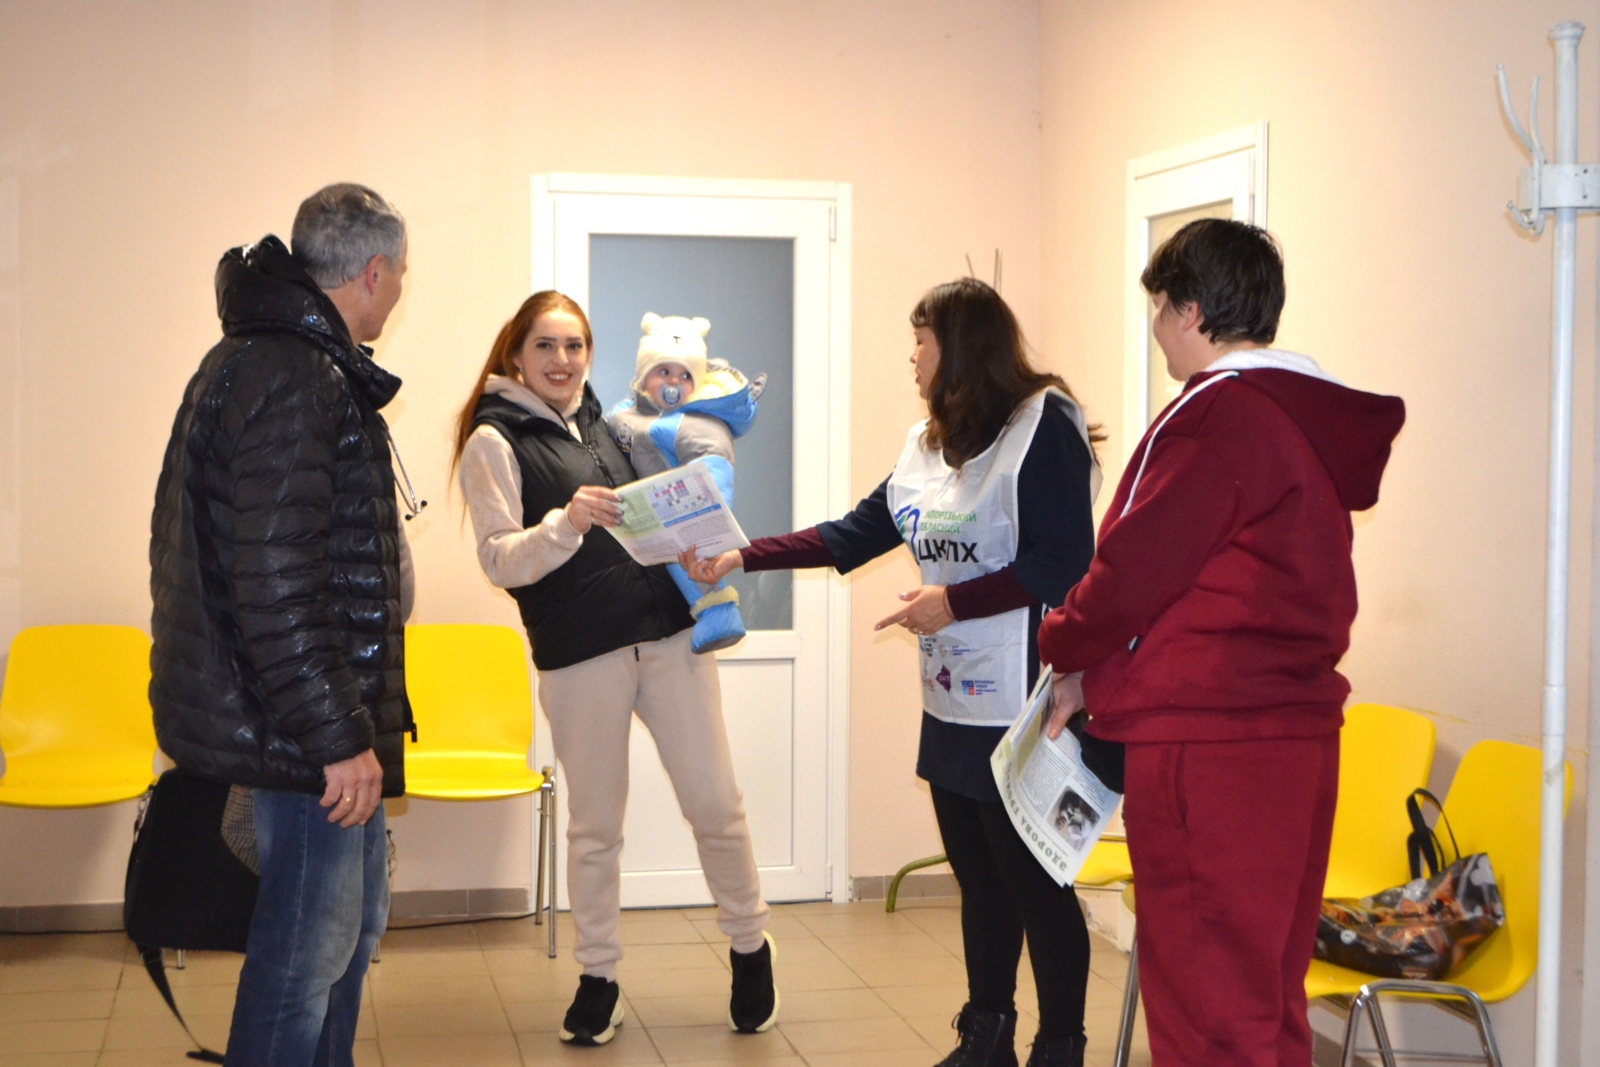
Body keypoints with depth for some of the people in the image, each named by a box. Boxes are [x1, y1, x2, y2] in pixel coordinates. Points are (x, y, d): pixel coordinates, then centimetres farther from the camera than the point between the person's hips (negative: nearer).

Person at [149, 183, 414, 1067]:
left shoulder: (267, 357, 16)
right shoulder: (292, 379, -19)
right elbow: (278, 580, -25)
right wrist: (338, 736, -23)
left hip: (321, 720, 11)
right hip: (303, 727, -11)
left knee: (353, 922, 20)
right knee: (309, 945, -2)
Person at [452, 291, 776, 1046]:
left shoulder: (608, 423, 13)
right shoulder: (495, 440, -2)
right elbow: (500, 561, -11)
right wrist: (565, 524, -28)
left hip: (669, 635, 4)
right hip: (580, 654, -3)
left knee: (716, 805, 5)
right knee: (595, 825, 7)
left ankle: (750, 948, 24)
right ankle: (598, 978, 23)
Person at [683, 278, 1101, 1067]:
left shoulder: (1043, 426, -10)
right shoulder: (928, 442, 15)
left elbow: (1063, 564, -17)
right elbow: (857, 535, 16)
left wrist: (953, 602, -16)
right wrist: (743, 558, 10)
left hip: (1020, 705, -8)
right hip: (952, 701, 8)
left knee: (1036, 884, 0)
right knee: (979, 881, 15)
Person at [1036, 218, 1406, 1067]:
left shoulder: (1212, 416, -14)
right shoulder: (1315, 420, 13)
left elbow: (1136, 569, -13)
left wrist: (1067, 651, 6)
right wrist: (1104, 675, 13)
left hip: (1206, 742, -9)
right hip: (1296, 731, 9)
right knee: (1271, 998, 17)